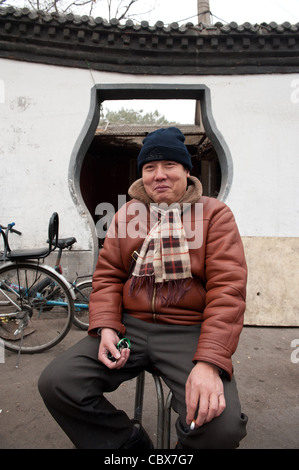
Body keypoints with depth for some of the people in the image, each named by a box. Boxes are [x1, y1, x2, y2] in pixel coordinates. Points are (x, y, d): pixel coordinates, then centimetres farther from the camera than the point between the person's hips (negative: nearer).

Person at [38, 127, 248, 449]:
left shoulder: (214, 214, 0)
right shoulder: (127, 214, 13)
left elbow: (227, 288, -9)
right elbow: (107, 275, 12)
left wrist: (209, 362, -21)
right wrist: (106, 328, -6)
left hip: (189, 331, -3)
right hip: (129, 326, 4)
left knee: (220, 427, -27)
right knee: (55, 383, -14)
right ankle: (130, 442, 10)